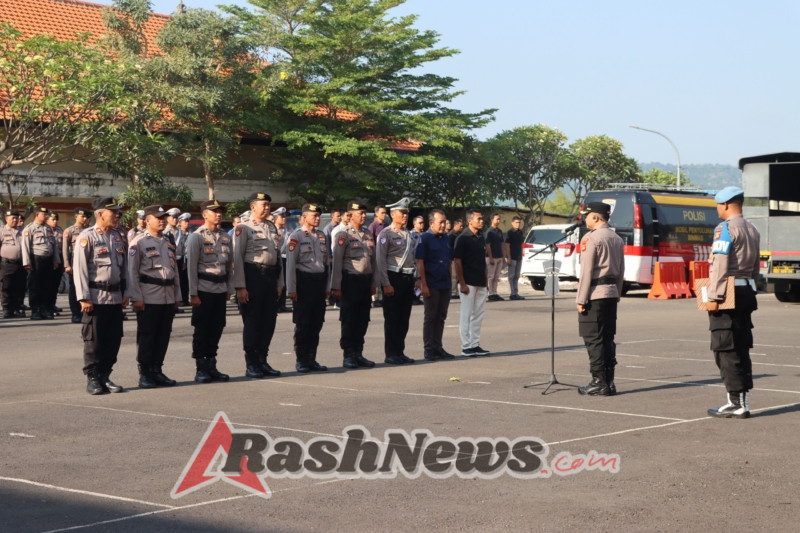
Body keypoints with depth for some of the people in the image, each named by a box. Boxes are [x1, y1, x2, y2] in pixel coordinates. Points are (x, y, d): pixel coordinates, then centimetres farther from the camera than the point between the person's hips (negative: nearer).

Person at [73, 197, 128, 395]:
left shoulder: (116, 238, 13)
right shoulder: (87, 237, -8)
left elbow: (124, 267, 18)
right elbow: (79, 268, -11)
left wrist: (125, 293, 12)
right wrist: (84, 297, -15)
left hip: (115, 297, 6)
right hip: (96, 297, -6)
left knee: (113, 340, 8)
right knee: (94, 341, 0)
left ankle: (105, 376, 18)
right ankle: (92, 379, 8)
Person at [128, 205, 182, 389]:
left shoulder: (169, 242, 16)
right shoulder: (139, 242, -5)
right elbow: (132, 271, -7)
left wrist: (177, 295, 17)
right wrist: (136, 297, -12)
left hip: (168, 297, 6)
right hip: (149, 297, -6)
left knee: (163, 336, 9)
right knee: (146, 337, -2)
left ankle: (157, 371, 18)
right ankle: (145, 374, 4)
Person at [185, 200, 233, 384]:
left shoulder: (225, 237, 11)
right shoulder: (196, 237, -6)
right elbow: (191, 266, -8)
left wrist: (229, 289, 13)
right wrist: (193, 293, -11)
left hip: (221, 289, 5)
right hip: (204, 289, -5)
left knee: (217, 329, 8)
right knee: (202, 330, 0)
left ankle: (211, 366, 18)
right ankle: (201, 369, 7)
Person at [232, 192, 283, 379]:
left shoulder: (272, 227, 14)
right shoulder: (244, 228, -6)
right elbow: (237, 257, -10)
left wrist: (279, 282, 14)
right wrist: (240, 287, -14)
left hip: (271, 277, 7)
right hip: (253, 277, -6)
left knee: (269, 321, 8)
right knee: (252, 322, -1)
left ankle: (262, 361, 18)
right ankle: (251, 365, 6)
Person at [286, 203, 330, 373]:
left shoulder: (322, 236, 13)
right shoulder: (296, 236, -7)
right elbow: (290, 264, -10)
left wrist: (326, 287, 15)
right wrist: (291, 289, -13)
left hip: (320, 281, 6)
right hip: (304, 281, -6)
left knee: (316, 323, 9)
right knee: (302, 324, 0)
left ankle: (311, 359, 17)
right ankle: (301, 361, 7)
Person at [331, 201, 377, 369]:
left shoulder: (368, 235, 13)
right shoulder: (343, 235, -6)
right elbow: (337, 262, -9)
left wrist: (373, 283, 14)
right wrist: (336, 286, -13)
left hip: (366, 280, 6)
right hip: (350, 280, -6)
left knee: (363, 319, 8)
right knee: (349, 320, -1)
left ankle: (358, 354, 16)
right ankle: (349, 355, 5)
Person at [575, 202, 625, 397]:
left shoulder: (591, 238, -12)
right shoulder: (617, 239, 13)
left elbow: (586, 271, -15)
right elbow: (621, 271, 16)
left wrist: (581, 299, -12)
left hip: (594, 295, -8)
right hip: (612, 293, 8)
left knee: (593, 339, -3)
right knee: (608, 338, 11)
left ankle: (599, 383, -3)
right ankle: (609, 382, 13)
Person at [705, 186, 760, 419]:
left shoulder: (725, 229, -12)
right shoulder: (753, 231, 15)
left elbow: (719, 266, -18)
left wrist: (713, 297, -16)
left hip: (728, 294, -9)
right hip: (746, 293, 9)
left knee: (725, 350, -4)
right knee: (741, 349, 12)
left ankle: (737, 404, -4)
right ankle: (743, 400, 14)